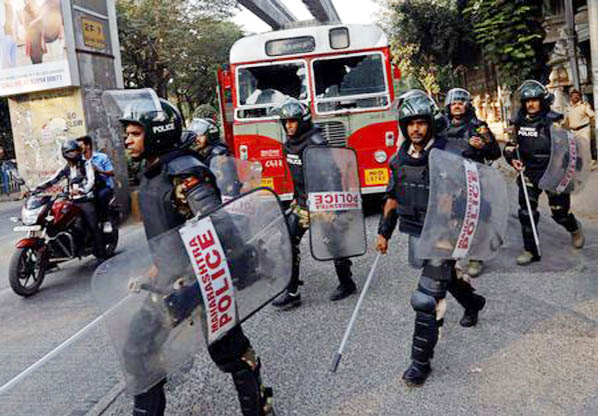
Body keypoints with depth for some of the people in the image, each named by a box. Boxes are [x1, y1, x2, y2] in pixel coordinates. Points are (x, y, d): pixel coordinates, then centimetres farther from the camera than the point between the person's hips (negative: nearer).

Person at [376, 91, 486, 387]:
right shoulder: (401, 159, 3)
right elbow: (393, 197, 12)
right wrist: (383, 233, 11)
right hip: (415, 232, 6)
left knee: (427, 298, -9)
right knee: (446, 276, 26)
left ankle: (421, 360, 4)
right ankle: (473, 303, 58)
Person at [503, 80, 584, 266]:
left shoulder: (553, 121, -10)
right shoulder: (519, 122, 3)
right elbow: (511, 145, 14)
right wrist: (513, 159, -4)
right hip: (529, 173, 4)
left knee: (560, 212, 6)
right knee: (526, 212, -3)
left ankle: (575, 228, 41)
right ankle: (531, 251, 8)